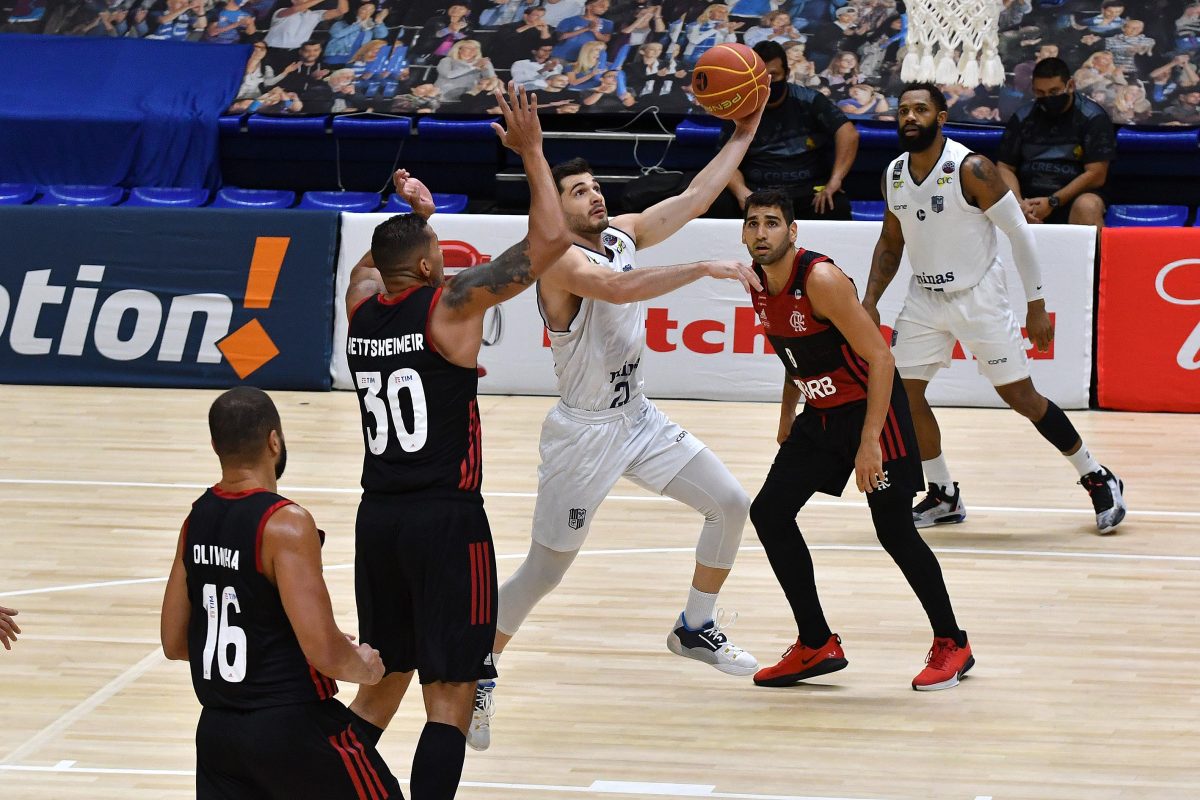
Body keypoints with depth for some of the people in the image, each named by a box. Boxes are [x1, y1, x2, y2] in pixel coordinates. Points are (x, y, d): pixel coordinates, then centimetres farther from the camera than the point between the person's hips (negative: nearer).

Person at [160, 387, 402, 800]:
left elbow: (174, 643, 12)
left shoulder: (197, 521, 5)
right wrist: (363, 666, 0)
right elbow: (324, 652, -21)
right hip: (293, 727, -6)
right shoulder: (286, 524, -18)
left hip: (217, 730, 6)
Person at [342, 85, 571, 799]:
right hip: (447, 518, -7)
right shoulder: (451, 304, -11)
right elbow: (550, 241, -13)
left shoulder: (361, 306, 6)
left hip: (379, 518, 7)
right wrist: (531, 154, -5)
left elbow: (373, 262, 34)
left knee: (383, 682, 19)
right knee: (451, 695, -3)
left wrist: (409, 212, 32)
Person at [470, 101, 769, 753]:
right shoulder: (559, 262, -21)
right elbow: (619, 289, -39)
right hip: (585, 431, -8)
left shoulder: (623, 234, 3)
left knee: (731, 506, 9)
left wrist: (743, 136, -2)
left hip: (639, 418, 8)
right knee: (544, 571, -4)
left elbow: (692, 198, 3)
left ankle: (695, 628, 26)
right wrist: (703, 269, -40)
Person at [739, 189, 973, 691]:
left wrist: (869, 441, -28)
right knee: (769, 513, 2)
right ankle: (817, 646, 10)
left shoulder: (821, 280, -25)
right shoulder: (759, 283, 0)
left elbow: (880, 358, -24)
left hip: (871, 408, -8)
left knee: (894, 531, -8)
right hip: (821, 414, 9)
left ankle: (952, 645, 10)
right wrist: (787, 414, 18)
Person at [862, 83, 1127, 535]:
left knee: (1021, 398, -4)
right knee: (904, 393, -1)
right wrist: (870, 302, 5)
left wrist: (1036, 306, -14)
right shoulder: (894, 174, 0)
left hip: (978, 297, -6)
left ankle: (1097, 479, 12)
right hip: (925, 298, 6)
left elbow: (1019, 233, -15)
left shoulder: (971, 169, -20)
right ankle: (943, 497, 15)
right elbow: (891, 242, 15)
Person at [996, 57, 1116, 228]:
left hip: (1073, 197, -2)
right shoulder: (1023, 117, 10)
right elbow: (1005, 167, 9)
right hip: (1029, 199, 2)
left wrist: (1052, 202, -14)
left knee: (1087, 207, -37)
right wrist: (1018, 202, -12)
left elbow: (1096, 175, -6)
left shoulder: (1093, 117, -1)